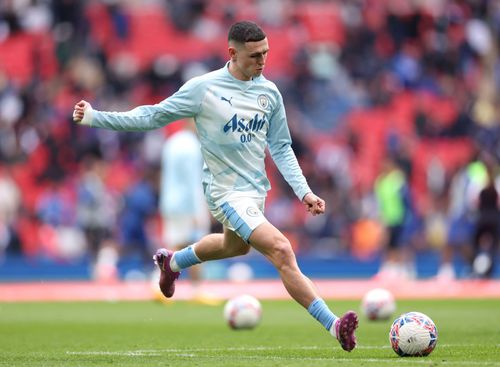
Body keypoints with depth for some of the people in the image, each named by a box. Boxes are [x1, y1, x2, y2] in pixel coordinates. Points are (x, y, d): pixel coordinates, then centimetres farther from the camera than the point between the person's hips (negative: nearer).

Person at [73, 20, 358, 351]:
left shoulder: (270, 92, 0)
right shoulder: (203, 88, -14)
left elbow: (281, 147, 9)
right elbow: (153, 116, -4)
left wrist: (304, 191, 0)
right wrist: (94, 117, -6)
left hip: (256, 189, 7)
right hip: (228, 193, -7)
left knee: (234, 246, 32)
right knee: (282, 250, -23)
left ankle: (172, 262, 59)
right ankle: (334, 325, -25)